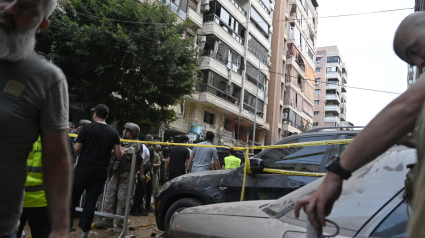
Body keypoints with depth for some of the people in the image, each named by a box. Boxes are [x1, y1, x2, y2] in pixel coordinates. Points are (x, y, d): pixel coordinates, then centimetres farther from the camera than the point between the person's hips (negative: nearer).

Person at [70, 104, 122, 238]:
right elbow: (118, 154, -1)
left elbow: (76, 149, -8)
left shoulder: (87, 128, -6)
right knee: (91, 201, 8)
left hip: (84, 170, -2)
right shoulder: (113, 132, 3)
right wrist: (123, 151, 22)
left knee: (72, 199, 10)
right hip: (101, 172, 3)